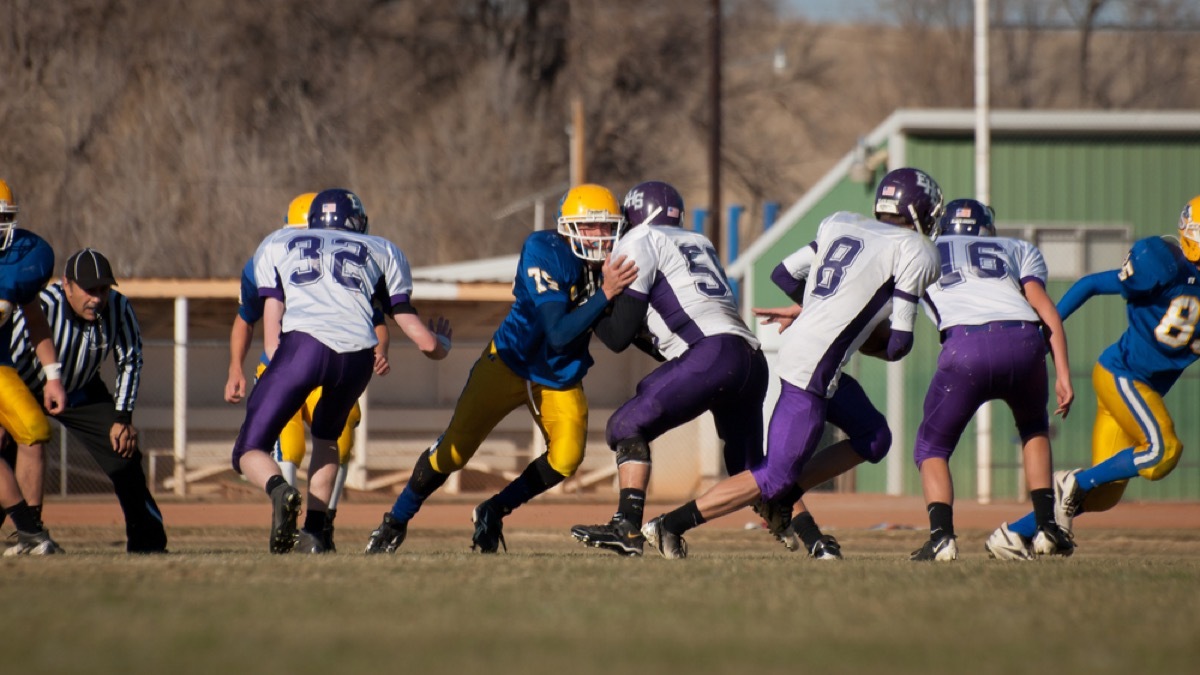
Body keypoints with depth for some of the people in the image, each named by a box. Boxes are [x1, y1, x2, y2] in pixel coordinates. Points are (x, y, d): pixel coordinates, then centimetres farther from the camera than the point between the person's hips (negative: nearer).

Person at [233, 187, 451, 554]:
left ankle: (279, 488, -27)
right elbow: (421, 337, 27)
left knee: (249, 453, 7)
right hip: (358, 354, 2)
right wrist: (440, 344, 49)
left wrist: (279, 376, 26)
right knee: (327, 434, 32)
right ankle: (313, 531, 17)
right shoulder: (381, 252, 30)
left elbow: (272, 322, 18)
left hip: (303, 343, -2)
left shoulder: (277, 245, 29)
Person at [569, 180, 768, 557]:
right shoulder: (698, 244, 30)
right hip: (752, 360, 8)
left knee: (628, 427, -5)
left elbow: (619, 336, 6)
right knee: (749, 469, 23)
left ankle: (628, 528, -20)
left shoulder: (639, 243, 8)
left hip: (713, 354, -8)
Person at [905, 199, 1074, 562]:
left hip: (967, 345, -2)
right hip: (1024, 340, 2)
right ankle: (1047, 528, 19)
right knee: (1034, 429, 32)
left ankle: (941, 536, -8)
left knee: (932, 447, 16)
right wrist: (1063, 375, 8)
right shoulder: (1017, 249, 30)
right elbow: (1044, 308, 14)